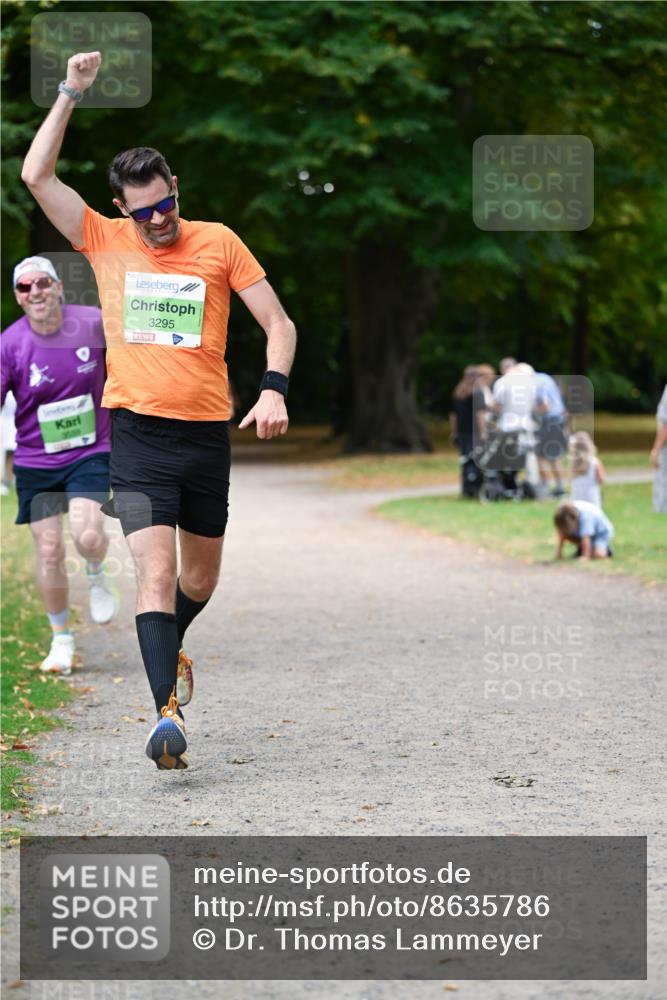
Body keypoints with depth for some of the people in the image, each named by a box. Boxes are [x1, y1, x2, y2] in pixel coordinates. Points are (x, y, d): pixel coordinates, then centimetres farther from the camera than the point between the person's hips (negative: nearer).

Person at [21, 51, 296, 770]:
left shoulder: (218, 244, 3)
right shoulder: (106, 240, 4)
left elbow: (278, 322, 4)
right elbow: (36, 175, -3)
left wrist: (273, 389, -12)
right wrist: (71, 95, -5)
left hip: (208, 433, 2)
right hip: (137, 433, -2)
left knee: (200, 578, 15)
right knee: (156, 569, -17)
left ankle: (168, 647, 46)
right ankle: (168, 710, -23)